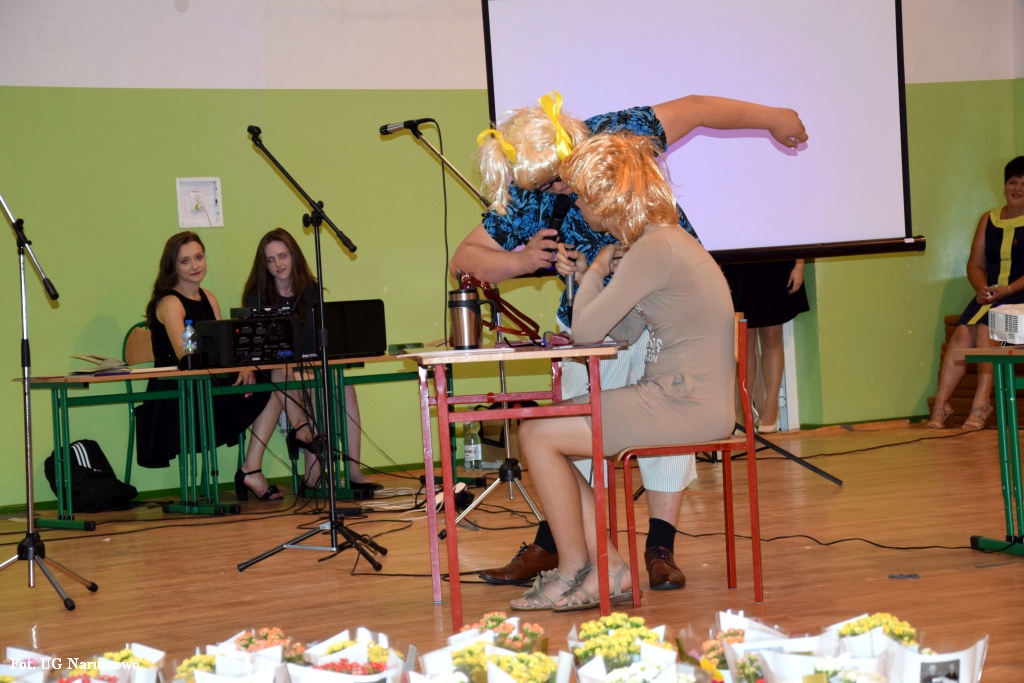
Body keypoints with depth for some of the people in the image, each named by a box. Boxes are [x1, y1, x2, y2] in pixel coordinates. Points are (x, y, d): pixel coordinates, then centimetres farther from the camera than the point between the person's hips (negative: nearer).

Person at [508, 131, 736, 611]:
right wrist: (586, 276, 13)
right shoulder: (661, 240, 14)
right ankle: (607, 569, 6)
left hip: (684, 406, -10)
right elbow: (626, 332, 17)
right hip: (680, 396, 10)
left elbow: (587, 331, -17)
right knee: (545, 435, 9)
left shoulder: (655, 248, -18)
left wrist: (598, 268, -1)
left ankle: (575, 571, 7)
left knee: (538, 436, -6)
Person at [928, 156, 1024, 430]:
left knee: (986, 327, -30)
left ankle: (981, 404, -33)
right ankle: (941, 403, -29)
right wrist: (982, 288, -5)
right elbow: (975, 264, 15)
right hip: (990, 295, 5)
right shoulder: (988, 220, 18)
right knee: (962, 331, -22)